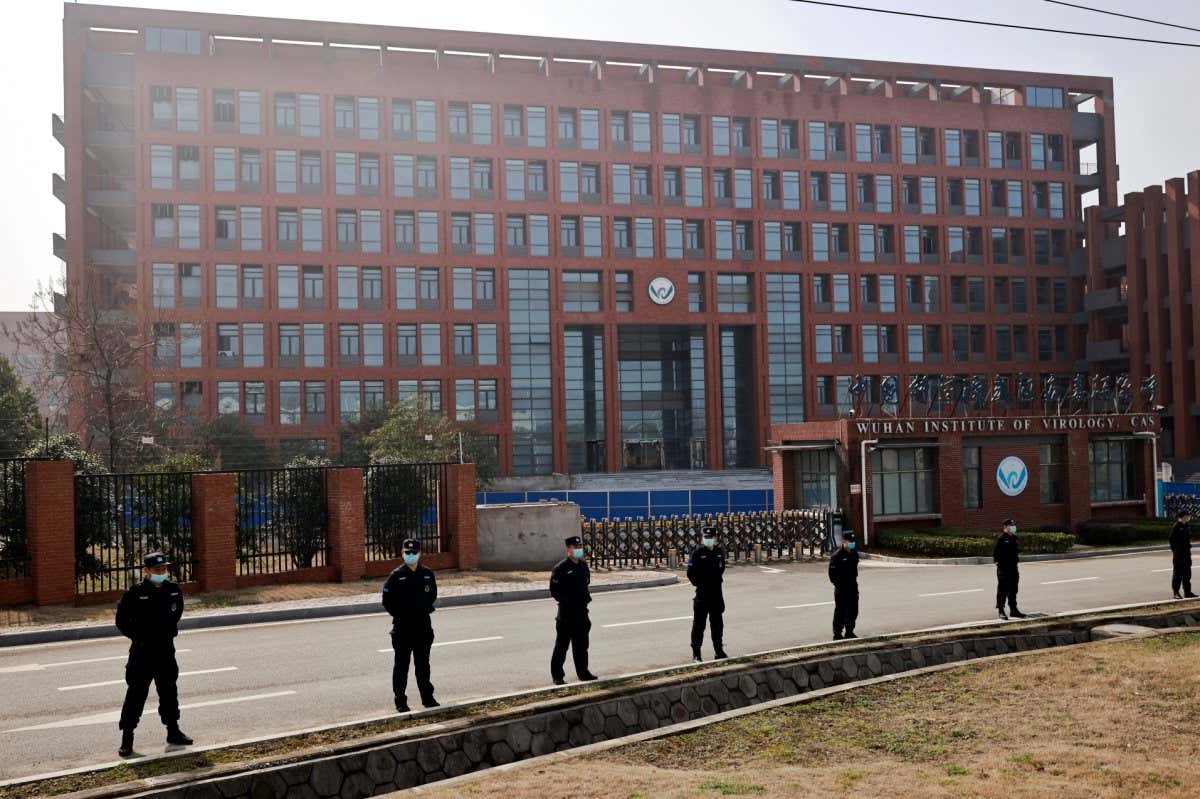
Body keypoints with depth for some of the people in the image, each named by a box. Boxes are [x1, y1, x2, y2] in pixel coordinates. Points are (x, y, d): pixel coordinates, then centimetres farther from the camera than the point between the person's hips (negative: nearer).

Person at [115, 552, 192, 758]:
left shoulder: (173, 590, 2)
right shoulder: (135, 593, -13)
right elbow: (121, 620, -6)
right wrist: (137, 637, -9)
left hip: (166, 650, 5)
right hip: (141, 652, -5)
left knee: (169, 691, 15)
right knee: (136, 694, -2)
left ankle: (173, 732, 28)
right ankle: (127, 738, 7)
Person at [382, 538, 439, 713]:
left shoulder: (427, 574, 6)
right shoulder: (396, 575, -5)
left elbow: (432, 596, 18)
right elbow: (387, 601, -2)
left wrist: (426, 610, 6)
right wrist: (400, 614, -6)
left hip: (423, 626, 3)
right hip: (402, 627, -3)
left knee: (423, 665, 12)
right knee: (401, 666, 4)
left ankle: (427, 697, 21)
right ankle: (400, 702, 10)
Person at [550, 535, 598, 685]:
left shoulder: (583, 566, 10)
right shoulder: (561, 568, -11)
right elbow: (554, 590, -12)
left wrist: (586, 597, 6)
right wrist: (566, 601, -16)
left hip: (581, 611, 7)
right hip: (566, 612, -7)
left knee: (581, 644, 14)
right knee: (562, 646, 0)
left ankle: (583, 672, 25)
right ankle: (557, 676, 8)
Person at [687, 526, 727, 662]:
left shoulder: (719, 552, 5)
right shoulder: (697, 553, -10)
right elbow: (691, 573, -8)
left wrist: (717, 581, 11)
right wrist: (699, 584, -6)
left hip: (717, 593, 5)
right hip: (702, 594, -5)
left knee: (717, 623, 13)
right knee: (699, 624, 0)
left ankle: (718, 651, 24)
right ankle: (696, 653, 7)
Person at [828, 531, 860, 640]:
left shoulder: (854, 553, 7)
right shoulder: (837, 556, -14)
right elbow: (832, 573, -13)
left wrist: (854, 580, 11)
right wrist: (838, 585, -15)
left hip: (853, 587, 7)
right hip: (841, 589, -7)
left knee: (853, 611, 13)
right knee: (840, 612, -1)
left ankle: (849, 632, 27)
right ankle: (837, 635, 8)